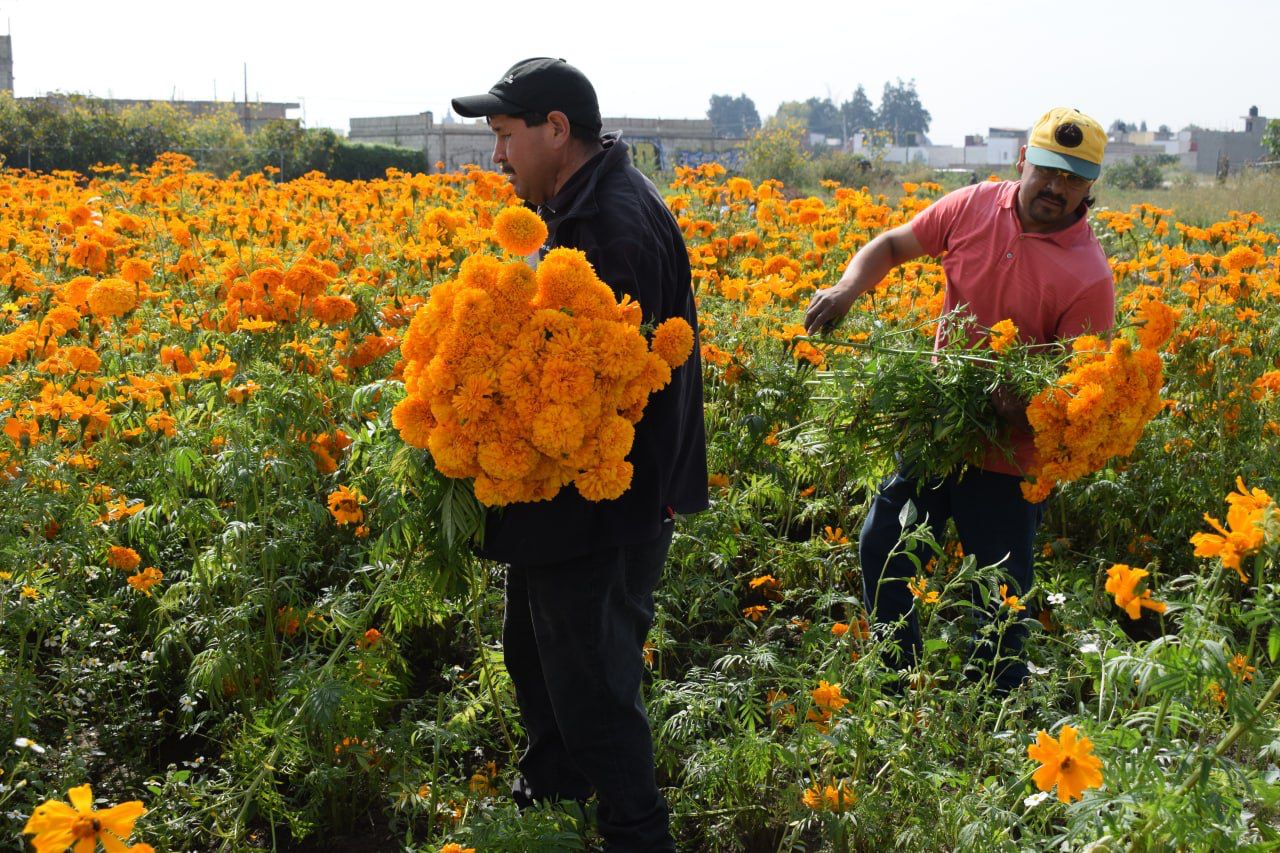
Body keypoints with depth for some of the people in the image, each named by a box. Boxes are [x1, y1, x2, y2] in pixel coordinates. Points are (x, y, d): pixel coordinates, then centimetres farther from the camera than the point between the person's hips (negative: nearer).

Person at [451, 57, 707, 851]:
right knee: (533, 655, 26)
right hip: (567, 497, 11)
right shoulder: (578, 204, 10)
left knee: (590, 686, 2)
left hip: (600, 511, -11)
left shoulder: (616, 223, -25)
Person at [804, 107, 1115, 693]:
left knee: (998, 596, 6)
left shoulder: (1089, 276, -16)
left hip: (1010, 455, -5)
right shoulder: (973, 207, -4)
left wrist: (1031, 407, -36)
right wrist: (847, 288, -14)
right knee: (882, 547, 13)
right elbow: (891, 247, 6)